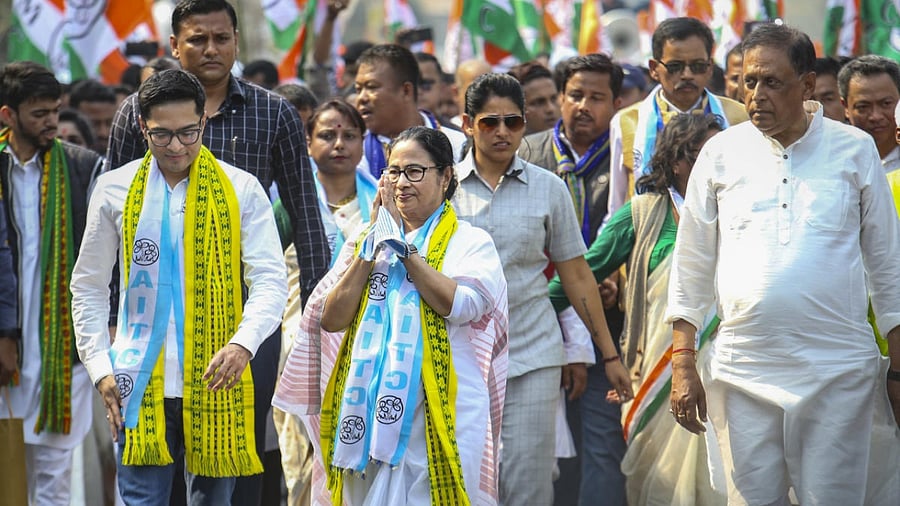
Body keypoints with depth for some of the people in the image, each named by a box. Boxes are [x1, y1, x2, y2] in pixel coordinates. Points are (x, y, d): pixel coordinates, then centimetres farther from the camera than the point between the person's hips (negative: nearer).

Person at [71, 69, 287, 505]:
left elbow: (270, 281, -4)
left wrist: (243, 344, -22)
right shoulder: (115, 190, 6)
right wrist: (99, 368, 2)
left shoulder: (241, 190, 2)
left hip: (215, 382, 0)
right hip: (140, 383, 0)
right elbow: (88, 287, 12)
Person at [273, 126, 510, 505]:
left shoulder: (471, 243, 3)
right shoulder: (365, 241, 15)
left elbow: (459, 305, -17)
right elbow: (331, 319, 3)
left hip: (438, 417, -4)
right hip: (367, 412, 4)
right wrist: (373, 244, -1)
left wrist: (402, 245, -9)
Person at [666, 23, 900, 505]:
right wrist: (683, 366, 5)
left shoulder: (854, 150, 5)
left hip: (839, 374, -1)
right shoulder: (722, 153, 7)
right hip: (743, 375, 1)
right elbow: (691, 267, 12)